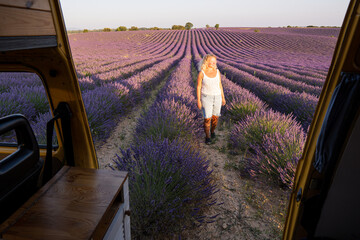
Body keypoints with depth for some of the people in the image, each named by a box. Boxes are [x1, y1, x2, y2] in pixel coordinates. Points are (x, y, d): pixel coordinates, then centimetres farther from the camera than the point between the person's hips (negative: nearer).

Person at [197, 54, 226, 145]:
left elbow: (219, 85, 6)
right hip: (206, 97, -3)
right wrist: (198, 101, -9)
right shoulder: (201, 73, -11)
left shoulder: (217, 71, -1)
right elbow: (198, 87, -7)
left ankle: (212, 130, 38)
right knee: (207, 118, -3)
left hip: (217, 97, 3)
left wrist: (223, 97, 8)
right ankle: (207, 136, 17)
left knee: (215, 117, 10)